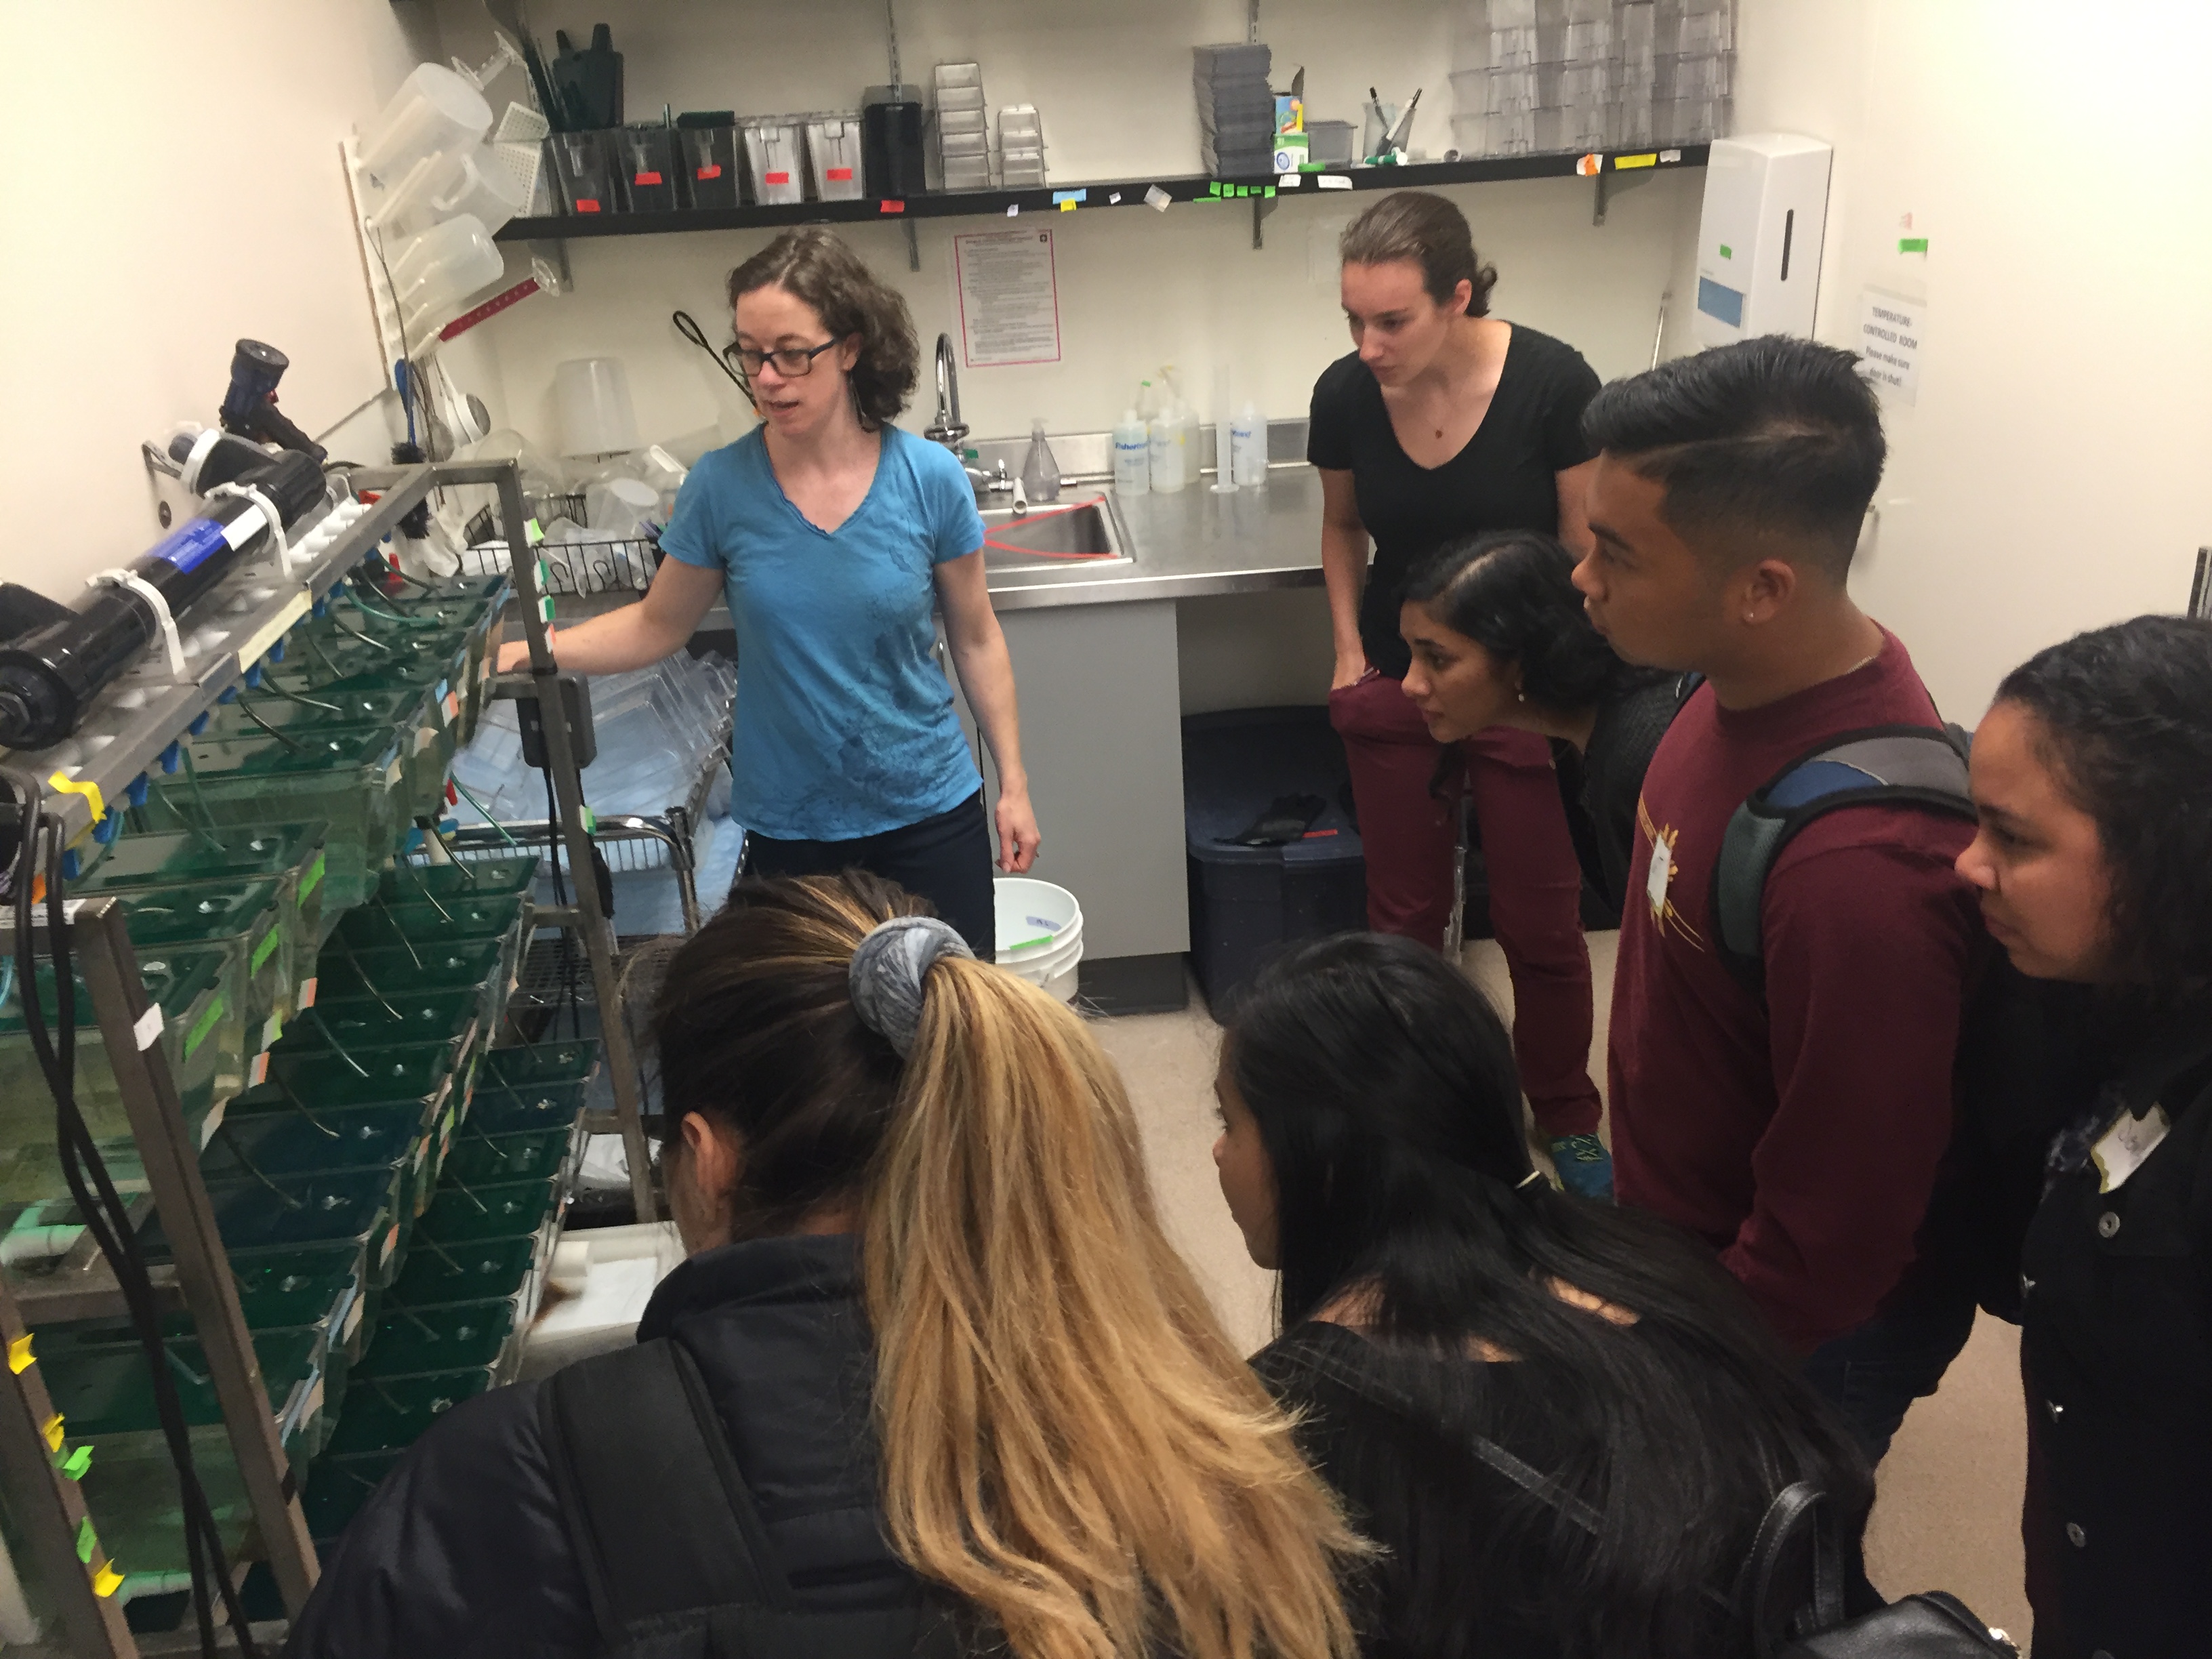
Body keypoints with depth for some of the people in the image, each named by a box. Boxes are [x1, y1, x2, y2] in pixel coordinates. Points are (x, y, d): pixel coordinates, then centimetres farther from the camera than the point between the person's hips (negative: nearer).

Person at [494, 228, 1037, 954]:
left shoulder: (928, 479, -10)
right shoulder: (721, 487, -9)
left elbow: (975, 637, -1)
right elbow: (658, 625, 3)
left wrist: (1013, 782, 1)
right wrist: (532, 651, -11)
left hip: (930, 811, 0)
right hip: (790, 825, 1)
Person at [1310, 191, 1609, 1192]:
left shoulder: (1554, 384, -21)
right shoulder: (1345, 395, -11)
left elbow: (1587, 556, -10)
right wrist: (1349, 648, -1)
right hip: (1396, 687, 3)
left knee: (1541, 923, 9)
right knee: (1403, 916, 13)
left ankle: (1566, 1117, 33)